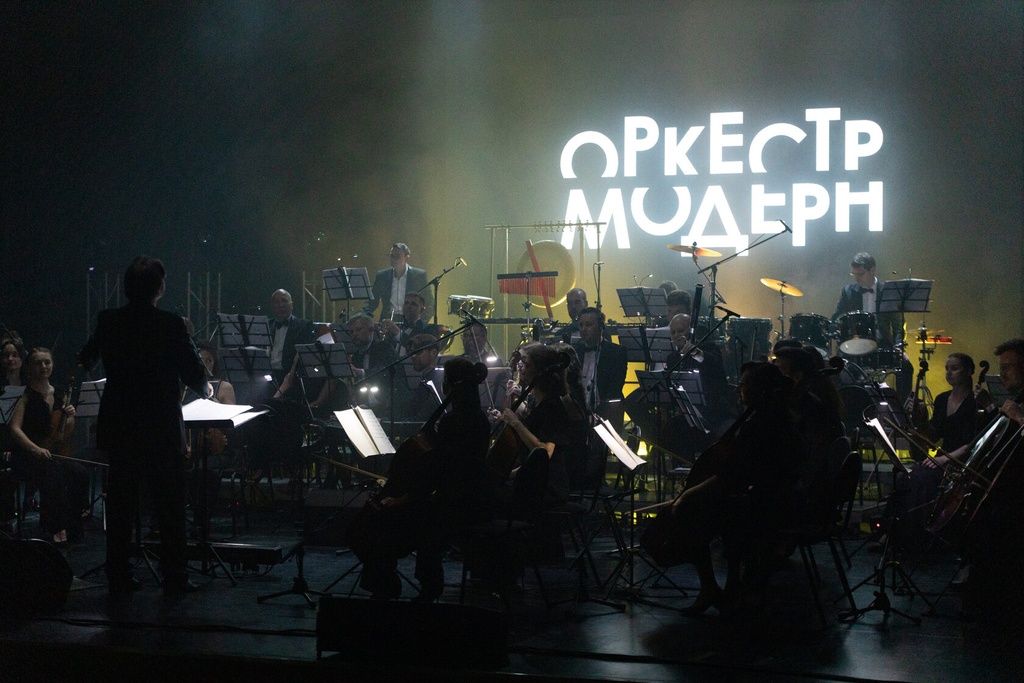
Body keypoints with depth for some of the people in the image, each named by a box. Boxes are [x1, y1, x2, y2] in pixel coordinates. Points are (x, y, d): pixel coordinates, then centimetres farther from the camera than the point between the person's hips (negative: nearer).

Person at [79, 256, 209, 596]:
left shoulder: (109, 321, -2)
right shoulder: (170, 325, -14)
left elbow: (87, 360, 14)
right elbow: (195, 374, -11)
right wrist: (206, 389, 11)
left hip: (118, 429, 4)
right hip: (161, 428, -4)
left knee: (120, 504, 10)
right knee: (169, 507, 5)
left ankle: (118, 577, 13)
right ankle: (174, 577, 7)